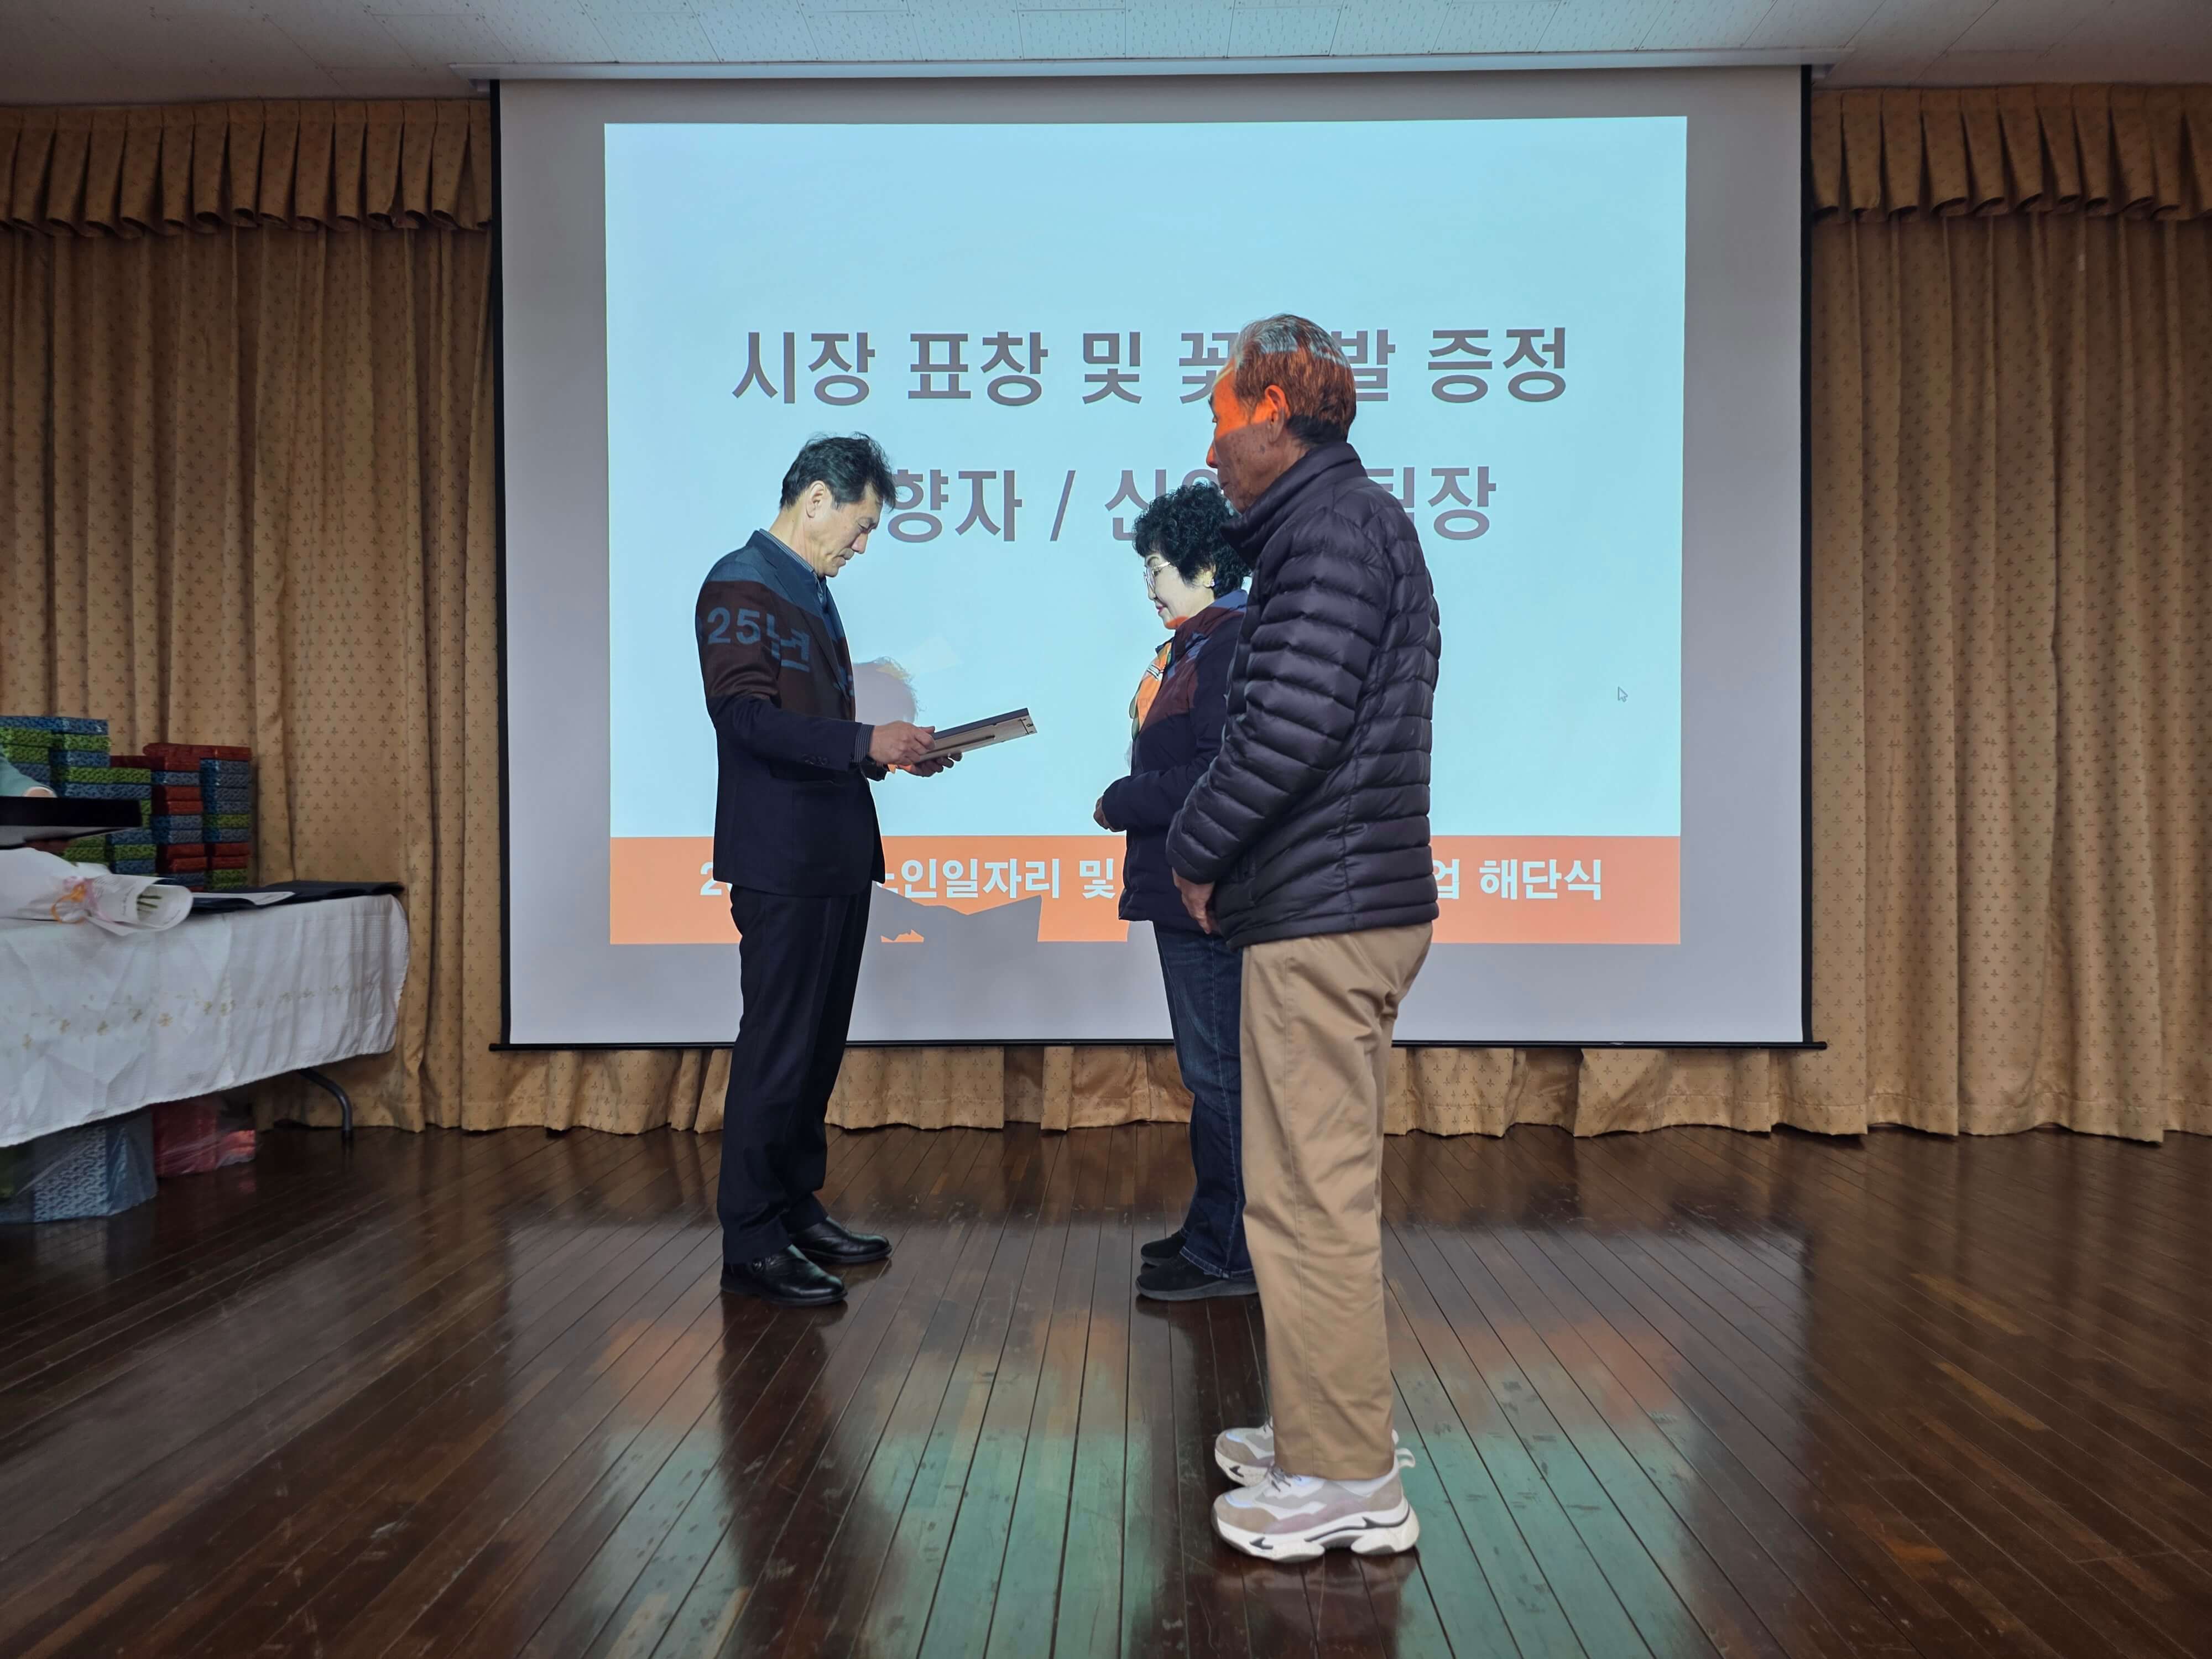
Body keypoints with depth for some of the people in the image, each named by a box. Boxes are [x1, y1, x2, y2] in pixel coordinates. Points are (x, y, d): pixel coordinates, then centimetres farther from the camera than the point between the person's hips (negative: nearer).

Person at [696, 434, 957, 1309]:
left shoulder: (811, 591, 21)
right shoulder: (740, 584, -9)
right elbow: (748, 717, -20)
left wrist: (889, 751, 10)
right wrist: (865, 744, -27)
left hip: (835, 858, 10)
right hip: (781, 864, -10)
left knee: (818, 1045, 14)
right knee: (777, 1050, -5)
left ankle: (798, 1210, 25)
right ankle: (751, 1243, 4)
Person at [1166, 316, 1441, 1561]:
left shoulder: (1332, 522, -11)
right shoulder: (1361, 517, 21)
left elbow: (1295, 723, -22)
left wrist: (1194, 848, -9)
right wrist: (1226, 848, 15)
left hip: (1322, 912, -11)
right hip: (1361, 899, 11)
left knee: (1310, 1197, -3)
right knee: (1330, 1188, 17)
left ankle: (1348, 1482, 8)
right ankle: (1329, 1429, 30)